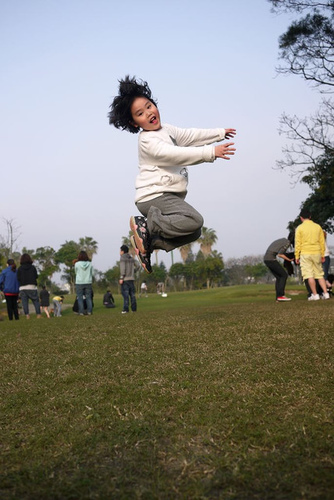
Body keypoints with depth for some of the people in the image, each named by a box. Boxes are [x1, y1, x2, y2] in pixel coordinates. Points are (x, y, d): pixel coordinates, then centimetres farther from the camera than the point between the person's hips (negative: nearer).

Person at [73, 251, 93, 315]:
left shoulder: (77, 264, -9)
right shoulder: (90, 264, -4)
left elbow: (76, 272, 5)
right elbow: (91, 273, 5)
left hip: (79, 283, -2)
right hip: (88, 283, 2)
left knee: (80, 298, 4)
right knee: (88, 297, 9)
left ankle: (81, 312, 3)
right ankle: (89, 311, 7)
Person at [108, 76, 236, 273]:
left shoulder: (166, 129, 14)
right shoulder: (149, 141, -16)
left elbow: (190, 135, 26)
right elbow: (176, 154, -29)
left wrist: (219, 133, 31)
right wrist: (211, 152, -34)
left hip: (166, 195, 10)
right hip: (154, 196, -10)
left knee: (194, 232, 16)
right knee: (194, 220, -29)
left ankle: (149, 242, 10)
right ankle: (147, 225, -14)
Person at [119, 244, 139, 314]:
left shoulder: (123, 258, -7)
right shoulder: (132, 258, 12)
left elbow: (122, 268, -16)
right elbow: (137, 266, 16)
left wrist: (121, 278, -17)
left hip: (125, 279, -6)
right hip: (131, 278, 6)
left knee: (125, 294, -7)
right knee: (132, 294, 7)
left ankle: (125, 309, -10)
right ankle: (134, 308, 7)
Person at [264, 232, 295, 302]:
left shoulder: (284, 240, 19)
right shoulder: (287, 243, -9)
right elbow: (279, 254, -15)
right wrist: (289, 260, -5)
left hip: (266, 259, 9)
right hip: (271, 259, -9)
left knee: (279, 277, 11)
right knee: (284, 275, -4)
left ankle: (278, 297, 6)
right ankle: (280, 295, -9)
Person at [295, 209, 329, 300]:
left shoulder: (300, 228, -3)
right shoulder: (318, 227, 7)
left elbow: (298, 244, -4)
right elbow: (322, 242, 10)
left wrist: (297, 256, 2)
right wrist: (322, 255, 16)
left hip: (305, 254, -4)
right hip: (317, 253, 4)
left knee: (309, 275, -1)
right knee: (319, 274, 12)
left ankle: (315, 295, -2)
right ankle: (325, 293, 6)